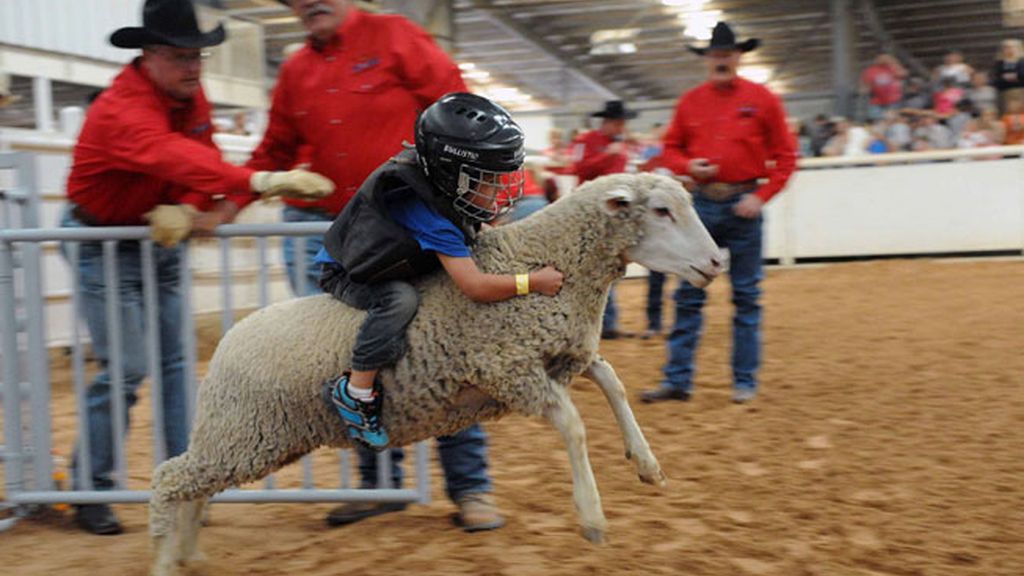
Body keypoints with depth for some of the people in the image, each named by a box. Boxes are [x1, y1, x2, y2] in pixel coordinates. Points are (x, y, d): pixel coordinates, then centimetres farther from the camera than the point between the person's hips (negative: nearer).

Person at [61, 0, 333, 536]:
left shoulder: (191, 95, -2)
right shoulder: (122, 109, -29)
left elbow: (203, 159, -5)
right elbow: (176, 157, -47)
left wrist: (186, 210, -27)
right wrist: (263, 182, -59)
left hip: (161, 237, 7)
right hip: (104, 244, -7)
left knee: (178, 360, 4)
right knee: (124, 367, -10)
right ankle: (90, 489, 5)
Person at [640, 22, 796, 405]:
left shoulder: (762, 99, -1)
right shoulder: (690, 102, 6)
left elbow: (785, 156, 0)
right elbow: (670, 149, 13)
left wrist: (761, 196, -11)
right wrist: (687, 166, -9)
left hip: (743, 205, -2)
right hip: (702, 204, 2)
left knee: (746, 296, 4)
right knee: (688, 294, 3)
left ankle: (745, 381, 13)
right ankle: (678, 380, 8)